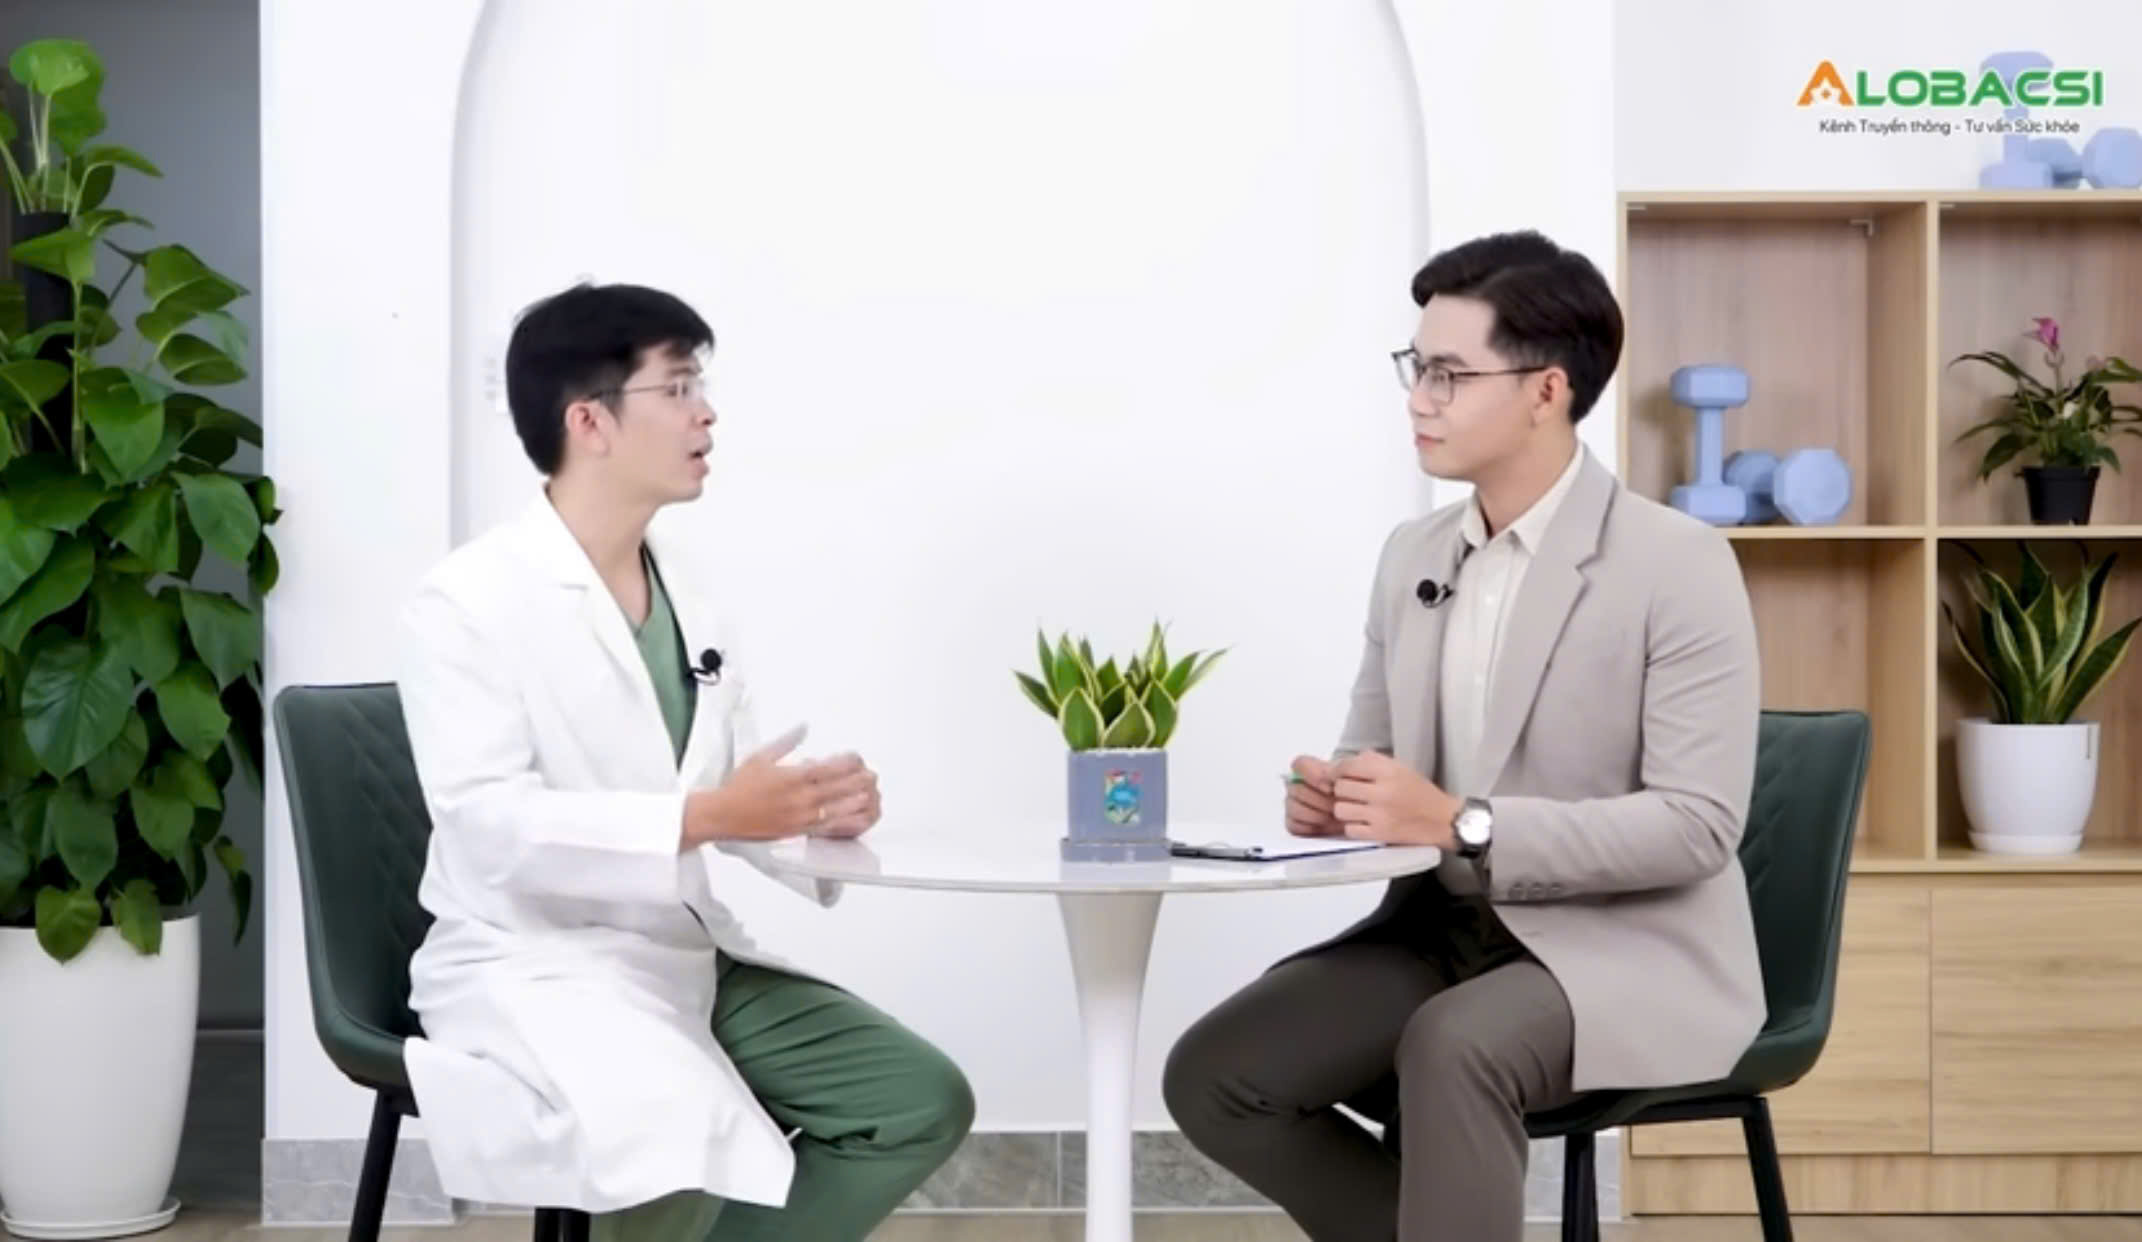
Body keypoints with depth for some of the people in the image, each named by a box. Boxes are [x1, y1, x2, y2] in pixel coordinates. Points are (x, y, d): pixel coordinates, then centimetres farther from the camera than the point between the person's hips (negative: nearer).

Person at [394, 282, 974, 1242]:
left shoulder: (684, 595, 12)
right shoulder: (467, 601, -10)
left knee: (921, 1099, -3)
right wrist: (703, 819, -30)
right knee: (682, 1136, -34)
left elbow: (738, 797, 11)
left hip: (693, 958, 7)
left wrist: (814, 813, -13)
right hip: (531, 967, -7)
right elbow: (488, 824, -22)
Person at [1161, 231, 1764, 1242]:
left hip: (1625, 951, -6)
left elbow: (1697, 824, -19)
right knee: (1213, 1077, -13)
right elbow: (1372, 753, 16)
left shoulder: (1680, 566, -12)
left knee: (1450, 1047, -37)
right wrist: (1332, 801, -11)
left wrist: (1462, 825, -27)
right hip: (1439, 930, 7)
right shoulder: (1412, 556, 8)